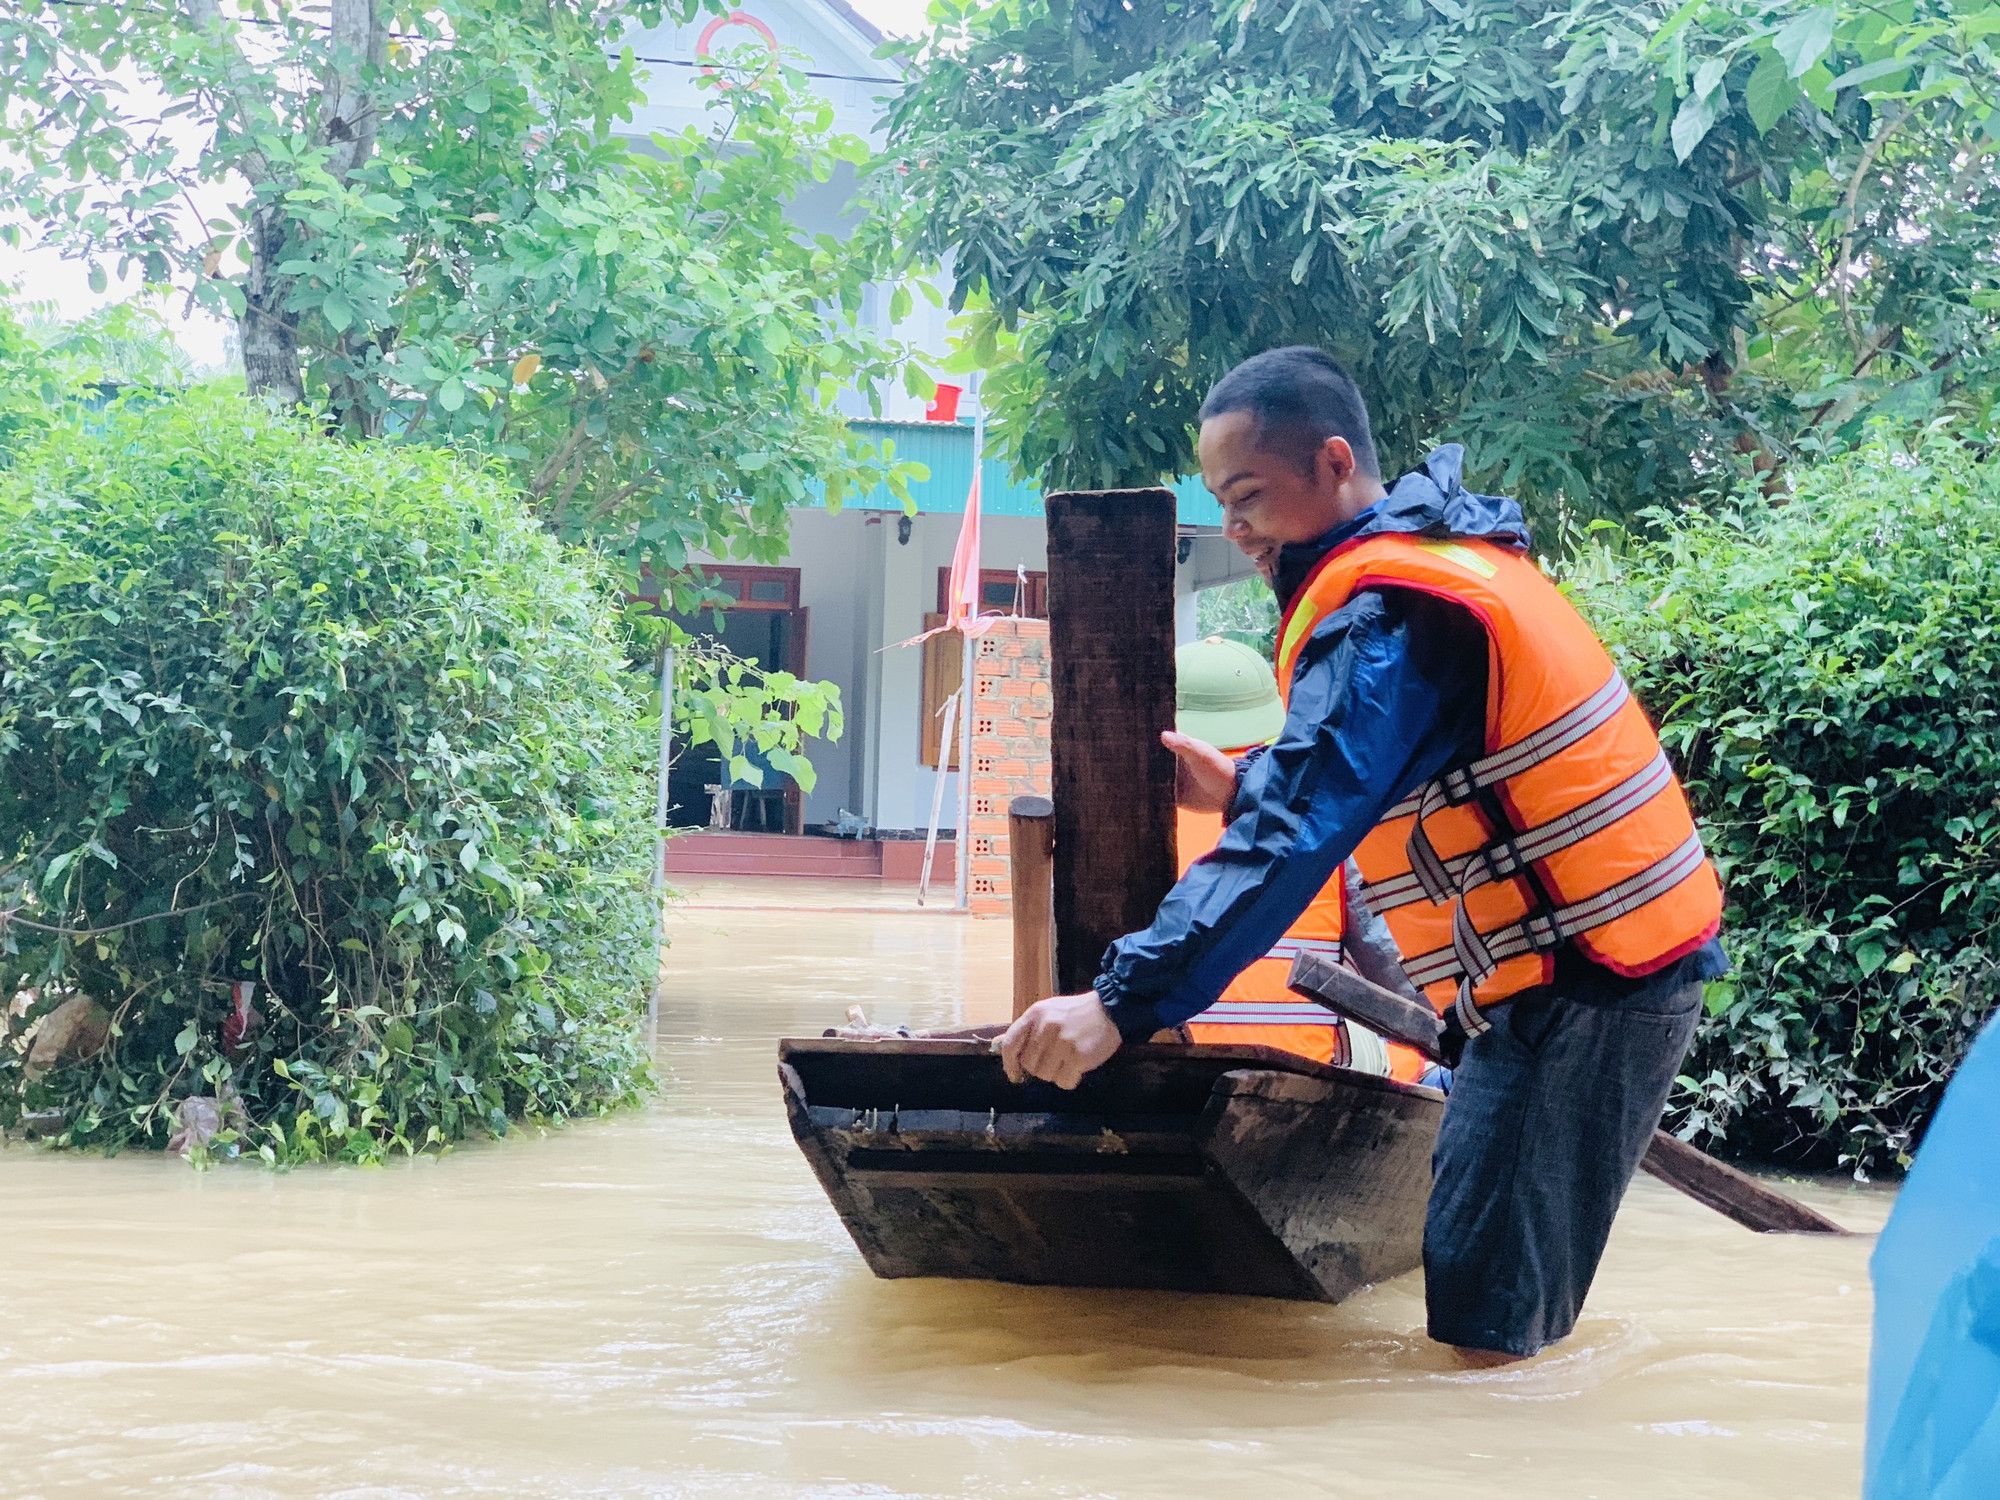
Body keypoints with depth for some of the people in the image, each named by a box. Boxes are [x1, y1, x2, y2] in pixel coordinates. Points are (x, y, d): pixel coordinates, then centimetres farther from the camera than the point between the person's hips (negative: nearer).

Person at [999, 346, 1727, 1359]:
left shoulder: (1392, 611, -18)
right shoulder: (1437, 554, 14)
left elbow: (1299, 832, -29)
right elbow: (1381, 775, 23)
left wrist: (1123, 1000, -33)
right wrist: (1242, 785, 8)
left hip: (1587, 979, -11)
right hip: (1615, 952, 11)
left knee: (1482, 1323, -11)